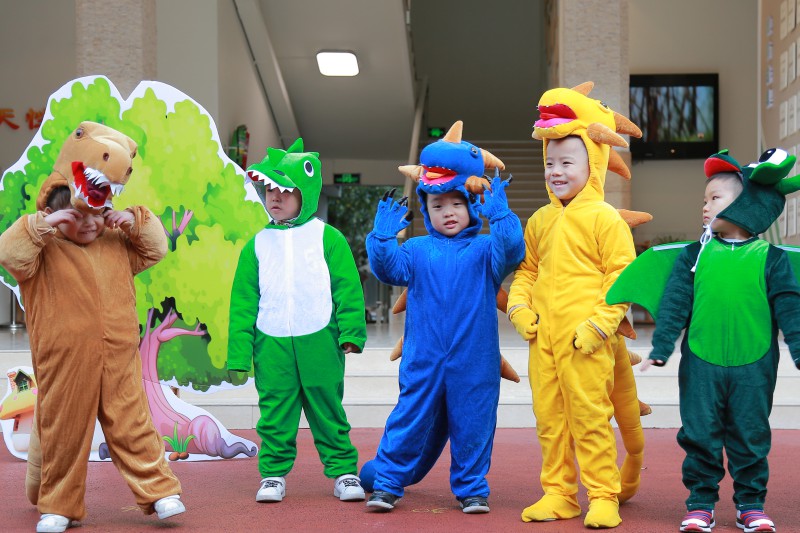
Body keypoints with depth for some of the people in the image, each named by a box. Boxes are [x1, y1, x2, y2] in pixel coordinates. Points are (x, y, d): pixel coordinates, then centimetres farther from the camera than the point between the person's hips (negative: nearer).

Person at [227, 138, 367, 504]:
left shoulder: (327, 238, 3)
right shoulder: (257, 244, 10)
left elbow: (347, 288, 2)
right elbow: (243, 300, 10)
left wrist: (351, 331, -6)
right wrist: (239, 351, 6)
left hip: (319, 341, -2)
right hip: (271, 345, 2)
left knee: (328, 410, 4)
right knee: (275, 412, 4)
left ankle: (343, 471, 14)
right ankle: (273, 474, 16)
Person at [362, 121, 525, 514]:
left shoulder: (484, 250, 2)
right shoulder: (417, 250, 6)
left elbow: (511, 251, -16)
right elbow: (387, 267, -6)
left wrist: (500, 215, -27)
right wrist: (382, 237, -21)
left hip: (474, 363, -1)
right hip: (423, 361, 1)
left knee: (472, 426, 7)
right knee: (411, 422, 5)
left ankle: (471, 488, 21)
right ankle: (386, 482, 15)